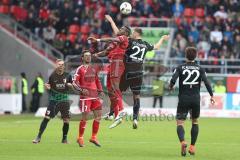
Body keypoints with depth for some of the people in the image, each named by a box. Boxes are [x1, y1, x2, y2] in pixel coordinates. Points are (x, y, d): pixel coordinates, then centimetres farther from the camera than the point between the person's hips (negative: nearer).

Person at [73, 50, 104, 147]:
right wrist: (81, 89, -22)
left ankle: (94, 137, 14)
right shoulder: (80, 69, -2)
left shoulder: (94, 68, 16)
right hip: (85, 96, -6)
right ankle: (80, 138, 6)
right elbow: (75, 82, -7)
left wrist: (100, 90, 11)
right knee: (85, 117, -7)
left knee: (98, 116, 3)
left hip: (95, 96, 6)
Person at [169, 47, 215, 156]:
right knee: (195, 122, 21)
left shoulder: (180, 68, 0)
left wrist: (170, 87, 8)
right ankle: (192, 146, 17)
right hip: (196, 100, 2)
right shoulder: (200, 69, 4)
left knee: (180, 123, 1)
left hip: (183, 99, -2)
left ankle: (182, 141, -28)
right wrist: (211, 96, -1)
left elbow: (173, 79, -12)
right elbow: (206, 82, -7)